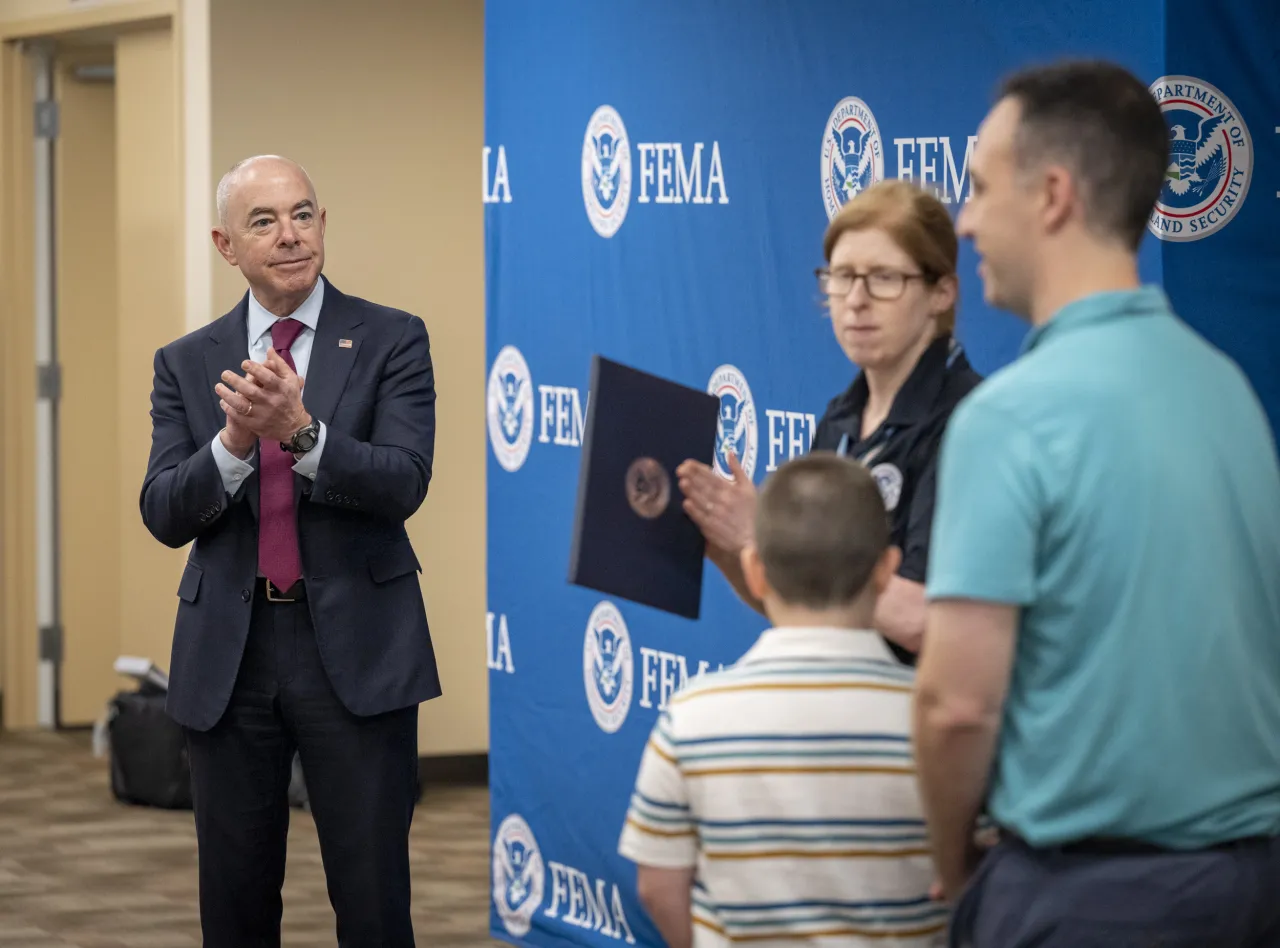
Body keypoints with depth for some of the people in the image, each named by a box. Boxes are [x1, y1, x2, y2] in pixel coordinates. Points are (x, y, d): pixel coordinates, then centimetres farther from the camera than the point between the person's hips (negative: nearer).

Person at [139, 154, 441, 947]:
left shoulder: (391, 341, 1)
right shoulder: (188, 363, 9)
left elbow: (403, 484, -11)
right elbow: (163, 515, 0)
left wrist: (302, 432, -27)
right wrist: (234, 443, -19)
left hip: (356, 648, -3)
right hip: (229, 652, 3)